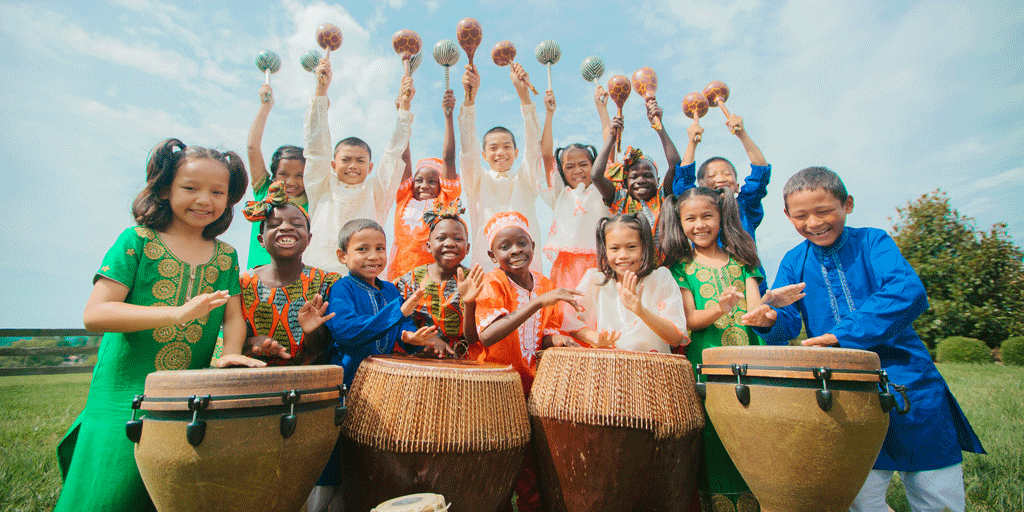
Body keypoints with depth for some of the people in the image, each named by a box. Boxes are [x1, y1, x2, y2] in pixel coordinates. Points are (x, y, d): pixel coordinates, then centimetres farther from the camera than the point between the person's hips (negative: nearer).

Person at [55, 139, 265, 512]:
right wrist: (177, 313, -26)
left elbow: (234, 316, 4)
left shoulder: (225, 255, 6)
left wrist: (231, 352, -17)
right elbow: (94, 313, -13)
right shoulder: (138, 240, -4)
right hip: (123, 397, -3)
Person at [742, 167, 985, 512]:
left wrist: (843, 335, -34)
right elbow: (788, 321, -4)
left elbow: (909, 293, -23)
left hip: (908, 383, -1)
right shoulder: (794, 262, 4)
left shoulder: (872, 242, -4)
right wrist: (771, 320, -28)